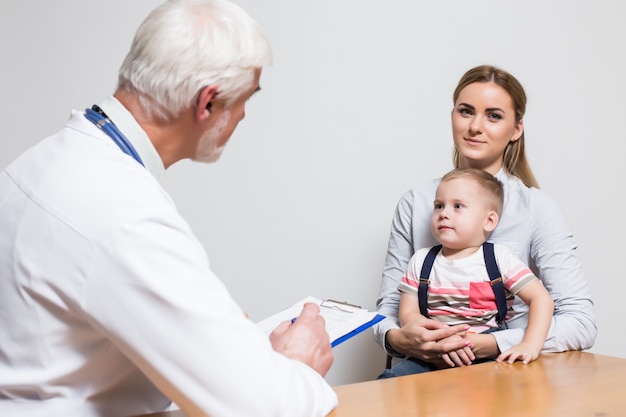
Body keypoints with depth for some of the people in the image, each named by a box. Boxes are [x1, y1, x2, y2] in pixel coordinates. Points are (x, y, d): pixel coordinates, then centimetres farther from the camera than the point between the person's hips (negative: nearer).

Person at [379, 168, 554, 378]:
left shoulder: (499, 258, 1)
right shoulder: (421, 261, 9)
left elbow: (541, 298, -1)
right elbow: (408, 313, 4)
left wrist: (530, 346, -17)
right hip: (434, 356, 1)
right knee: (390, 381, -22)